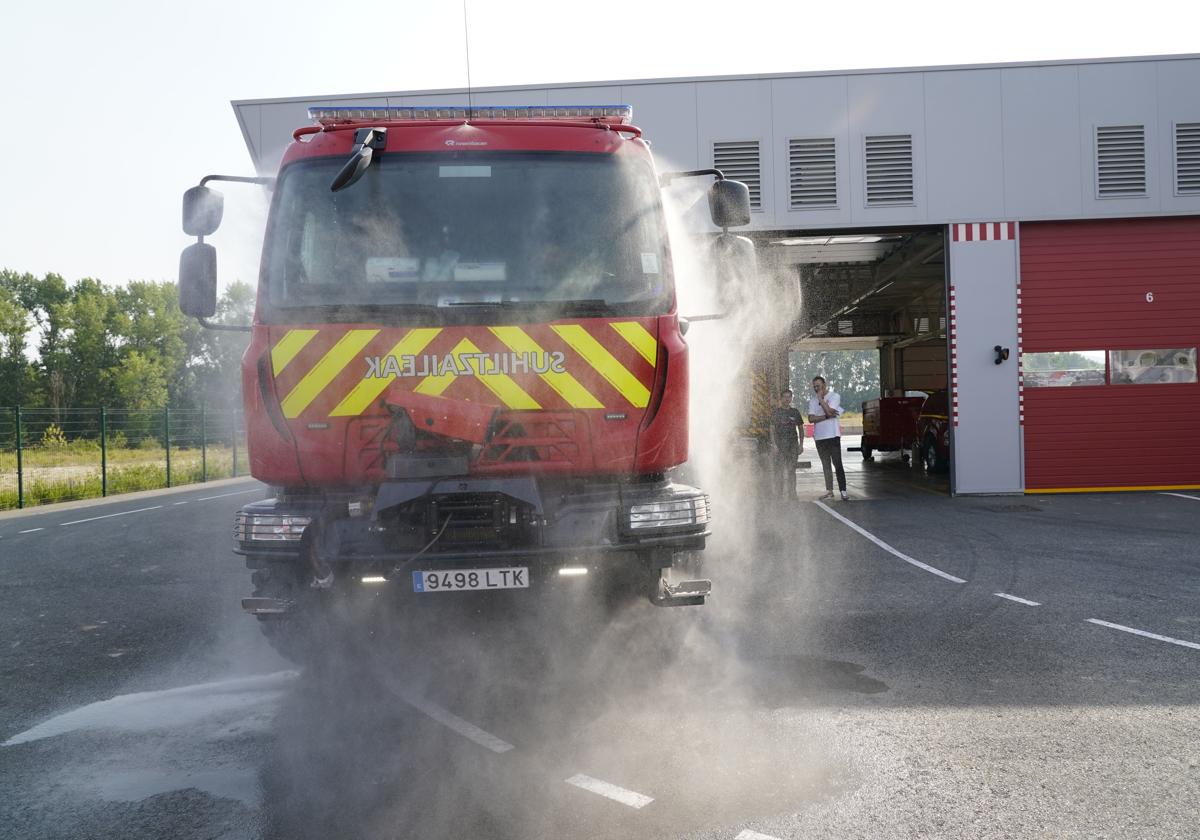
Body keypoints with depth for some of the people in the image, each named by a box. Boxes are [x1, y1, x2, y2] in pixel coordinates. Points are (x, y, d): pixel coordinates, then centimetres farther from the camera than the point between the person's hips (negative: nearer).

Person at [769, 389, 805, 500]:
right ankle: (775, 493, -2)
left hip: (793, 444, 3)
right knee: (777, 469, -6)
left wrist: (801, 444, 7)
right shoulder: (776, 413, 3)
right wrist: (774, 444, -10)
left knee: (791, 470, 5)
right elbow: (772, 429, 0)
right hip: (779, 444, -3)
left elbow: (801, 429, 14)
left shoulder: (795, 413, 10)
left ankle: (791, 494, 11)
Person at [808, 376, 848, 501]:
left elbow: (829, 412, -19)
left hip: (832, 435, -5)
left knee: (837, 464, -9)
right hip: (819, 437, 5)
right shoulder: (813, 400, 9)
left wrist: (820, 398, -14)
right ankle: (829, 491, 16)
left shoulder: (834, 396, -3)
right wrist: (826, 416, -14)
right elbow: (811, 419, -4)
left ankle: (843, 491, -11)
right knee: (826, 465, 11)